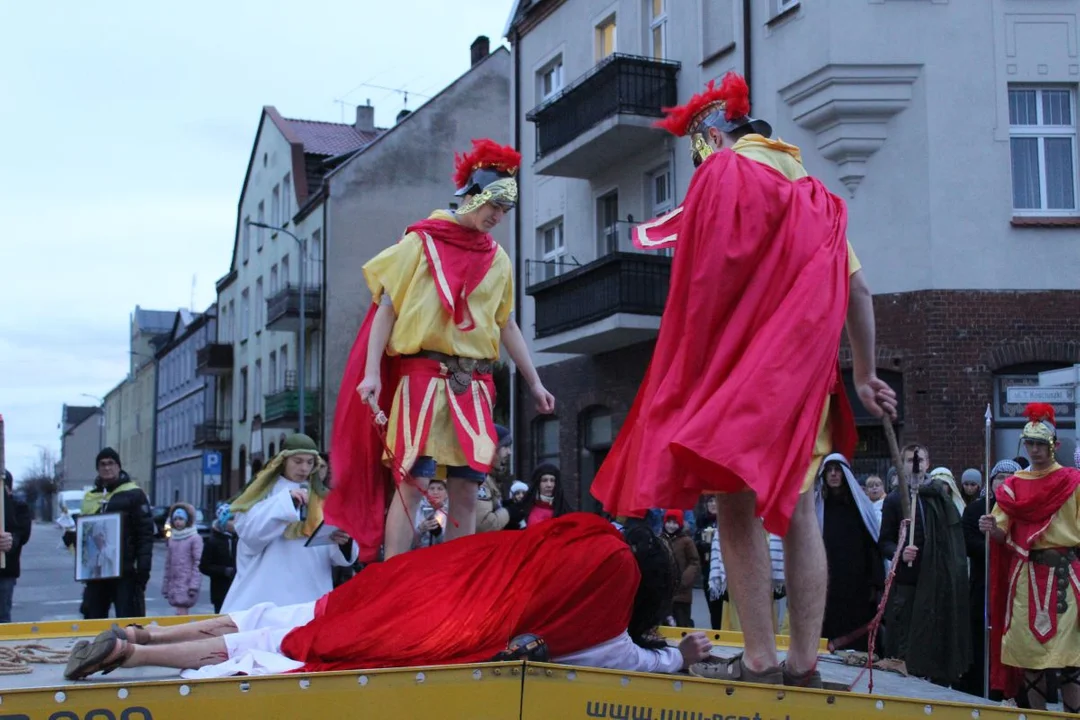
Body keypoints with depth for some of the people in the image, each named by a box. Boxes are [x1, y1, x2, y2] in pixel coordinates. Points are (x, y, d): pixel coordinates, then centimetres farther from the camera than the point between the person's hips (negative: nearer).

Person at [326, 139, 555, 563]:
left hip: (474, 382, 4)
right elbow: (386, 308, -1)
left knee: (466, 489, 0)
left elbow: (507, 326, 20)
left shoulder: (498, 260, 15)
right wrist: (372, 372, -11)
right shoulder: (422, 242, 2)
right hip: (423, 372, -4)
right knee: (412, 481, -12)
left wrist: (534, 383, 18)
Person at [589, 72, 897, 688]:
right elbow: (858, 288, 15)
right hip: (806, 371, 7)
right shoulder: (813, 192, 18)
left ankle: (760, 660, -10)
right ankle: (805, 662, 8)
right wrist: (865, 376, 19)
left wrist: (690, 361, -3)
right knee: (796, 509, 6)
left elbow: (705, 277, -11)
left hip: (742, 361, -7)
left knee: (737, 503, -7)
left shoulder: (724, 170, -2)